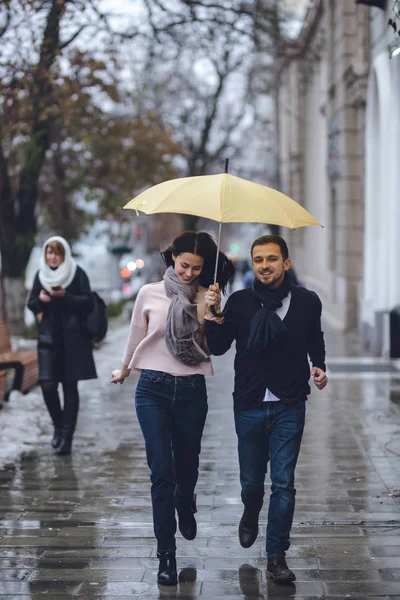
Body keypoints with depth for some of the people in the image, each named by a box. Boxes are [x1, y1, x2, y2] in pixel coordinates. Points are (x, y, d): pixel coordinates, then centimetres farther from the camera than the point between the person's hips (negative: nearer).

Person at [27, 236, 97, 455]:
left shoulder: (77, 274, -3)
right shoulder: (41, 275, 8)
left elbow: (88, 303, -6)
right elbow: (31, 304, 13)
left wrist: (65, 296, -21)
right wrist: (39, 299, -10)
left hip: (72, 337, -3)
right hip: (48, 338, 3)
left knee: (70, 387, -1)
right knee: (47, 384, -7)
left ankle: (66, 436, 4)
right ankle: (58, 427, 17)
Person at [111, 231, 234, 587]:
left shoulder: (207, 299, 3)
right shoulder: (150, 294, 1)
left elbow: (216, 348, -2)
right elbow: (136, 338, 15)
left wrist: (214, 320, -19)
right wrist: (123, 371, 26)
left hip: (192, 390, 1)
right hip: (153, 387, -1)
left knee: (187, 465, 12)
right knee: (162, 472, -7)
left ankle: (185, 509, 48)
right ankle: (166, 554, 0)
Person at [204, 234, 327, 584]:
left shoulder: (307, 302, -1)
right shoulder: (240, 302, -3)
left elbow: (315, 341, 16)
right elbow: (218, 347, -3)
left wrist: (319, 367, -1)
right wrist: (213, 313, -17)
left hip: (289, 407, -1)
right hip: (250, 406, 1)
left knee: (284, 482, -2)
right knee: (251, 480, 12)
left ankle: (276, 557, 8)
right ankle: (251, 516, 47)